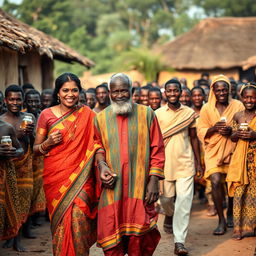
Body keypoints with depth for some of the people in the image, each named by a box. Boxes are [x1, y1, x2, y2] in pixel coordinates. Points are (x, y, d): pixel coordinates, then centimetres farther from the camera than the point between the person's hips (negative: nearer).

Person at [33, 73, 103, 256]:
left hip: (81, 177, -1)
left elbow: (96, 144, 3)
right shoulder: (47, 115, 4)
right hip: (56, 177, 1)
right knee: (61, 222, 1)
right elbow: (36, 148, 10)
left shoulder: (88, 115, 3)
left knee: (78, 218, -15)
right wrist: (48, 143, -11)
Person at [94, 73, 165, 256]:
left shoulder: (146, 114, 5)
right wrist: (102, 165, -10)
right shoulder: (101, 118, 10)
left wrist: (154, 180, -3)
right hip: (112, 188, 1)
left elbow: (157, 149, 4)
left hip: (140, 188, -1)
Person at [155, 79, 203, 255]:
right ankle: (170, 214, 47)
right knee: (165, 198, 10)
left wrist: (198, 162, 8)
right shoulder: (158, 114, 1)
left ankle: (179, 242, -5)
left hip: (185, 163, 0)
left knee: (184, 201, -8)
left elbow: (194, 138, 10)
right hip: (164, 163, 0)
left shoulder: (190, 113, 4)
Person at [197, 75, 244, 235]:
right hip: (214, 150, -1)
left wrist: (232, 130, -17)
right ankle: (221, 221, -3)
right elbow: (201, 131, 3)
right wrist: (214, 128, -17)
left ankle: (230, 213, 36)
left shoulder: (238, 106, 1)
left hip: (232, 149, 1)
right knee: (216, 181, -15)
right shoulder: (207, 108, 3)